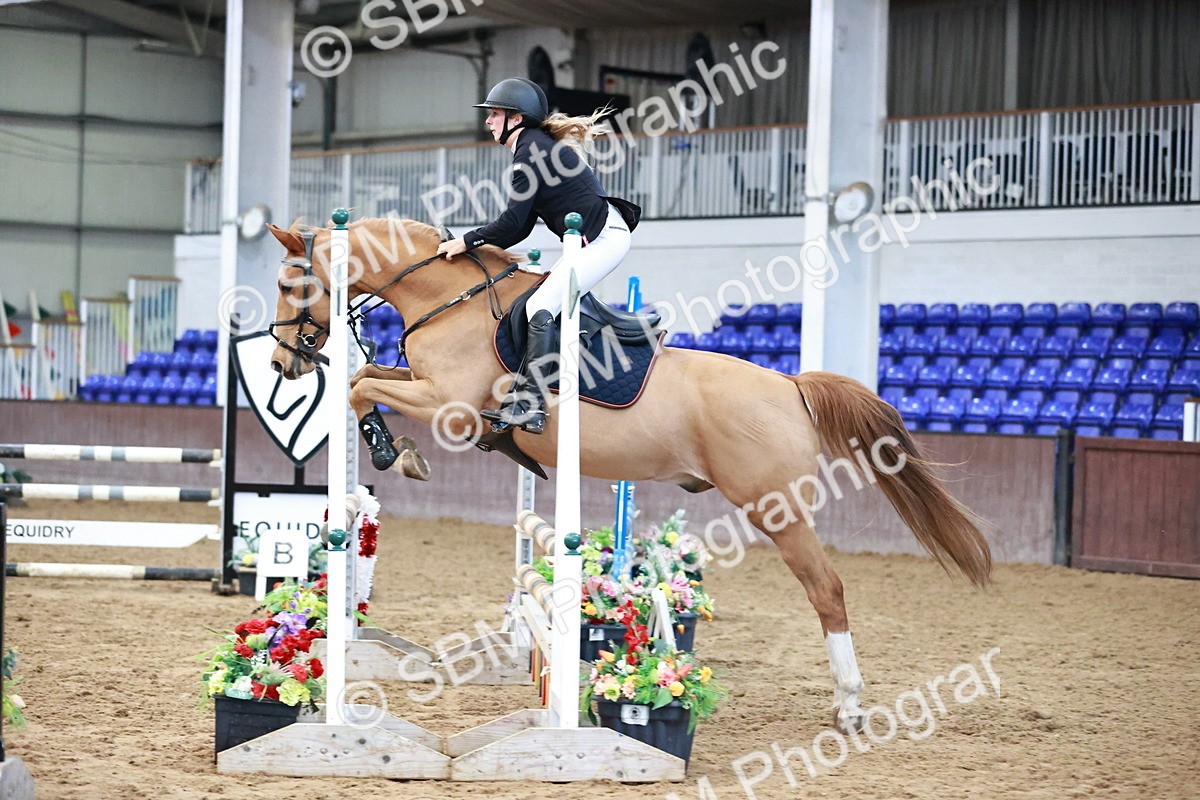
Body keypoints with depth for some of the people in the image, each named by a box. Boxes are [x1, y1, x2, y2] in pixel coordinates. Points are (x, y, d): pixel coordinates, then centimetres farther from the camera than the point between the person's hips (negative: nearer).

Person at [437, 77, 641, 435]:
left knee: (540, 308, -17)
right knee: (542, 307, 9)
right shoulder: (536, 147, 21)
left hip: (604, 238, -11)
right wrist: (480, 247, 16)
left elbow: (513, 221, -15)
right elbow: (522, 227, 21)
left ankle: (529, 406, -22)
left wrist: (467, 242, -5)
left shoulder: (531, 149, -11)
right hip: (595, 241, 11)